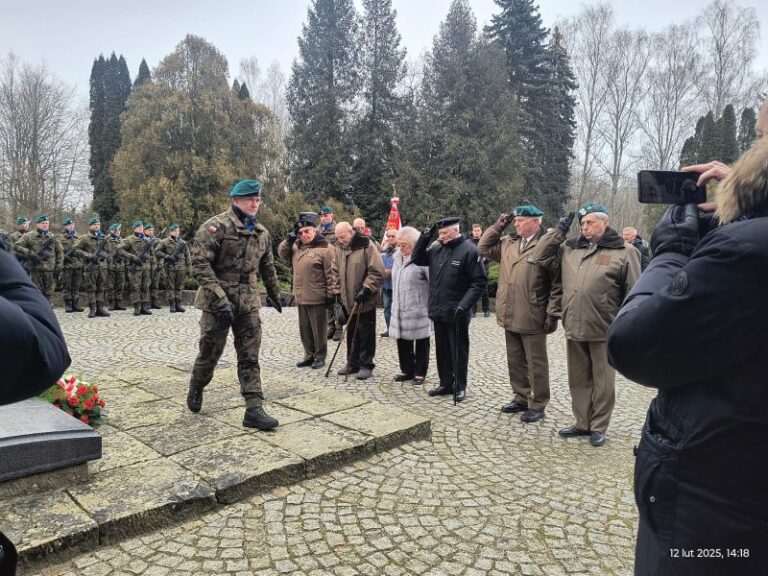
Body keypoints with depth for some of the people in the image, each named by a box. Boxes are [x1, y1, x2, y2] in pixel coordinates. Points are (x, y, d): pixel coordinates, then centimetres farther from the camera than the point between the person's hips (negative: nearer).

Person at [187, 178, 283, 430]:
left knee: (250, 357, 2)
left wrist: (275, 295, 28)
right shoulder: (215, 226, -11)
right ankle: (196, 388, 38)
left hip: (249, 303, 5)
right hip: (217, 302, -5)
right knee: (210, 352, 9)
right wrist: (220, 299, -25)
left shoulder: (262, 233, 10)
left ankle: (254, 409, 4)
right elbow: (200, 265, -18)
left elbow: (267, 267, 23)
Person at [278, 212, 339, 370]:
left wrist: (332, 294, -15)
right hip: (301, 297, 7)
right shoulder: (296, 247, 11)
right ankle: (309, 355, 28)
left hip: (317, 298, -7)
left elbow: (332, 273, -13)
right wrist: (289, 239, 3)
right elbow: (281, 253, 19)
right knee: (305, 328, 15)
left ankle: (320, 357, 17)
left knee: (318, 329, 4)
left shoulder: (325, 248, -11)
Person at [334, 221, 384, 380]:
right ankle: (353, 363, 24)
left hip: (365, 302, -7)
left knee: (366, 334, 1)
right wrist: (341, 295, 18)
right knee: (352, 334, 13)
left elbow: (378, 272, -16)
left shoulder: (367, 246, -12)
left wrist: (366, 289, -20)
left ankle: (366, 365, 12)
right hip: (349, 302, 7)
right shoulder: (343, 249, 11)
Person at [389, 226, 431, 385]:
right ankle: (407, 370, 28)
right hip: (400, 310, 7)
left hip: (419, 311, -7)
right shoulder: (397, 257, 9)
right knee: (403, 342, 14)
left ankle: (420, 373, 21)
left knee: (421, 343, 8)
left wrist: (432, 308, -14)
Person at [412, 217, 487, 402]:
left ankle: (460, 387, 19)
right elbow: (417, 259, 15)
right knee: (442, 349, 15)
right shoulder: (437, 248, 7)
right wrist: (425, 238, 2)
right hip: (438, 311, 6)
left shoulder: (469, 250, -12)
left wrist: (464, 304, -20)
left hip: (456, 313, -6)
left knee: (458, 351, 6)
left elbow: (479, 281, -13)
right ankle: (446, 383, 28)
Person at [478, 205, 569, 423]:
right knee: (515, 361, 18)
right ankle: (521, 397, 33)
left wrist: (552, 314, -16)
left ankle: (537, 405, 19)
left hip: (532, 318, -7)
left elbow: (558, 284, -14)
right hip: (510, 316, 7)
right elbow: (484, 247, 20)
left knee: (536, 364, 6)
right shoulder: (508, 243, 10)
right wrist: (498, 226, 9)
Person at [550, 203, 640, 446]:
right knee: (578, 379, 14)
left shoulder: (624, 252, -5)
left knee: (603, 381, 8)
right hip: (574, 327, 4)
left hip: (604, 328, -4)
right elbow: (558, 283, 15)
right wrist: (556, 311, 10)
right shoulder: (569, 249, 7)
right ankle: (582, 423, 28)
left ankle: (598, 427, 23)